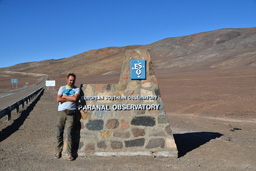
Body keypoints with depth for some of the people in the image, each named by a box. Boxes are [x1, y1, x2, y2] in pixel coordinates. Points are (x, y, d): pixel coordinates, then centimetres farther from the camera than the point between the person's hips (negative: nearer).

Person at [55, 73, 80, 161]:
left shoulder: (77, 89, 11)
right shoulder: (62, 88, 13)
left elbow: (75, 98, -9)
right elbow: (58, 99, -2)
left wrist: (65, 97, -1)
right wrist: (70, 99, -4)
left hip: (71, 112, -1)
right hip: (61, 112, 2)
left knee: (69, 133, -4)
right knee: (59, 132, 5)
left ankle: (69, 153, 5)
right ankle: (58, 151, 19)